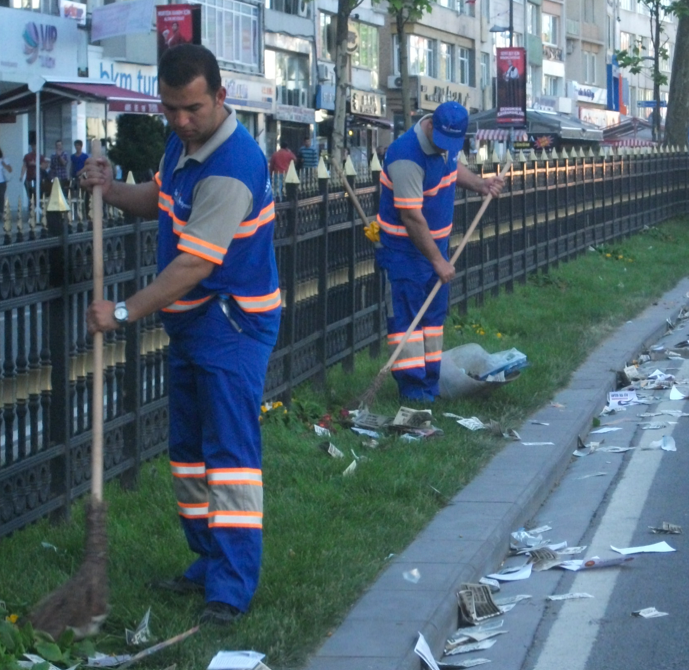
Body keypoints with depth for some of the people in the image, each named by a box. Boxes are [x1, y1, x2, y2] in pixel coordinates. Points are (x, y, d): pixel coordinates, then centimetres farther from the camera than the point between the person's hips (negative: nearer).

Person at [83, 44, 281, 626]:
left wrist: (125, 313, -21)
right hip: (191, 319, 10)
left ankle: (231, 590, -11)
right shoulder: (183, 142, 5)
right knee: (190, 450, 15)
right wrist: (112, 190, 1)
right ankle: (209, 562, 26)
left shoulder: (232, 167, -26)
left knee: (230, 452, -11)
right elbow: (159, 198, 23)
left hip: (233, 322, -10)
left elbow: (194, 265, -26)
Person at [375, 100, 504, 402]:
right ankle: (413, 390, -5)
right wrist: (438, 261, -22)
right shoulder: (407, 156, -29)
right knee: (406, 317, -6)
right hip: (406, 248, -9)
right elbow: (411, 217, -27)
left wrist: (480, 184, 4)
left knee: (434, 313, 14)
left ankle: (430, 385, 22)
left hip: (436, 241, 9)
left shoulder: (445, 143, -2)